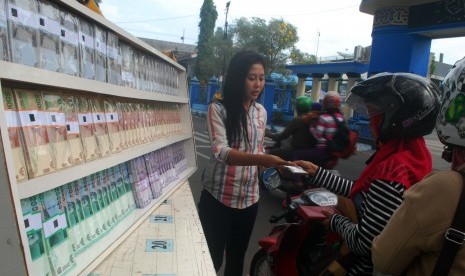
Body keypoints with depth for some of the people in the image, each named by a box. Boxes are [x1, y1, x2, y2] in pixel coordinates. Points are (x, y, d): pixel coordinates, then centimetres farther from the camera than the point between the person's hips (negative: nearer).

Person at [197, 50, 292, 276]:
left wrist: (273, 163, -1)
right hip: (218, 197, -4)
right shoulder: (218, 108, -12)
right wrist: (261, 159, -36)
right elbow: (220, 151, -24)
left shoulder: (261, 112, 5)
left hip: (249, 198, 5)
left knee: (237, 258, 19)